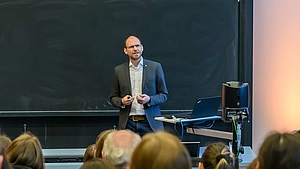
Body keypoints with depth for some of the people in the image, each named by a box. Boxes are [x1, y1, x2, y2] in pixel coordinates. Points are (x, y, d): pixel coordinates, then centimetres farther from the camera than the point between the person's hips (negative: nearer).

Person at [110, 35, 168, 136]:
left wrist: (149, 99, -12)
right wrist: (122, 101, -9)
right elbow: (113, 98, 14)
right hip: (128, 124, 1)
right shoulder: (119, 70, 9)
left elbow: (164, 95, 7)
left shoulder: (155, 67, 5)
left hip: (150, 123, -1)